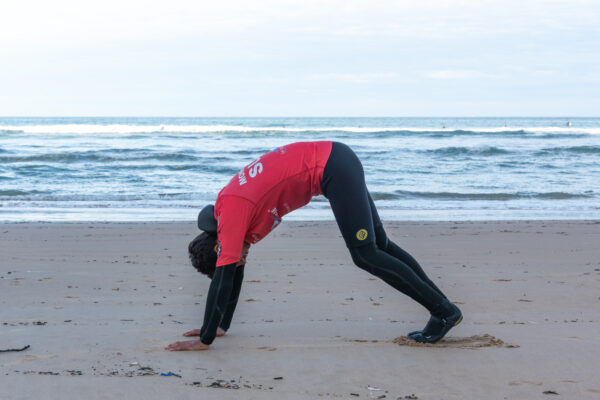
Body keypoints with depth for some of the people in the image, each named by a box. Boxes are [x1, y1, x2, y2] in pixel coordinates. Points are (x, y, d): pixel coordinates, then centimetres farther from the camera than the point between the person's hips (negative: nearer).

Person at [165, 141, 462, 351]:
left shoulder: (232, 214, -15)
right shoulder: (232, 206, 11)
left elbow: (223, 279, -18)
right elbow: (235, 274, 21)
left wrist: (205, 340, -15)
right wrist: (222, 326, 23)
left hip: (331, 167, -9)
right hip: (334, 163, 9)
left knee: (365, 254, -8)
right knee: (379, 244, 11)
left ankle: (443, 311, -3)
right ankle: (445, 308, 15)